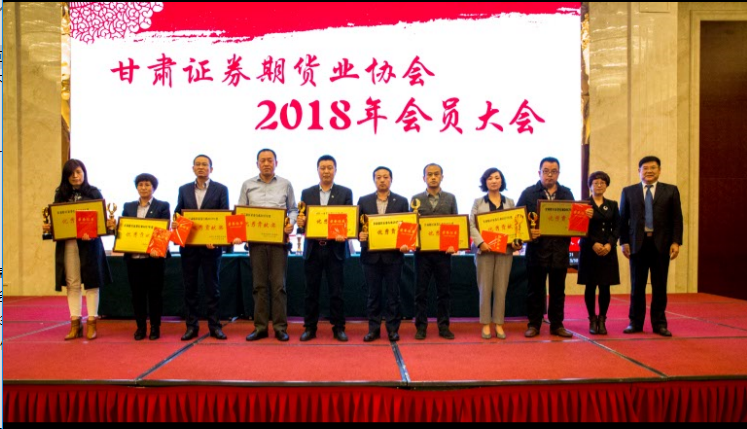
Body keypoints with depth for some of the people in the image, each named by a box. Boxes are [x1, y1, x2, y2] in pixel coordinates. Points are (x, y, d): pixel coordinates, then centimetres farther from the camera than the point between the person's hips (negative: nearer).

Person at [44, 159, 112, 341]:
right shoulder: (61, 195, 9)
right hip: (67, 244, 2)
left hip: (89, 243, -2)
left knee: (91, 282, 2)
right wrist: (48, 227, -10)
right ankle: (75, 323, 14)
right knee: (72, 283, 6)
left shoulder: (94, 193, 2)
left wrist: (108, 224, -21)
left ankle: (91, 323, 9)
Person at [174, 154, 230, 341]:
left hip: (211, 245, -2)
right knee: (189, 286, 7)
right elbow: (178, 213, 11)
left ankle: (215, 326, 10)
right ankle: (192, 326, 15)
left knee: (212, 287, 3)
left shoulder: (221, 189, 2)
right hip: (188, 245, 3)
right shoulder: (184, 189, 10)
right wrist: (175, 224, -12)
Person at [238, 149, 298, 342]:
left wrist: (291, 223, -8)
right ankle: (260, 327, 11)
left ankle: (280, 327, 5)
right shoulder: (248, 185, 10)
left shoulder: (285, 185, 9)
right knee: (259, 285, 5)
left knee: (278, 285, -1)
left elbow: (293, 209, 11)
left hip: (279, 239, -1)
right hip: (255, 240, 1)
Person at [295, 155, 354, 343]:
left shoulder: (345, 193, 4)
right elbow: (302, 220, 6)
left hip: (335, 248, -1)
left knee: (336, 291, 3)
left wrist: (344, 234, -20)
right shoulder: (307, 193, 9)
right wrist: (300, 223, -17)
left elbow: (350, 219, -1)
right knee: (311, 290, 8)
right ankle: (310, 327, 18)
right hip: (313, 248, 2)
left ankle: (338, 328, 13)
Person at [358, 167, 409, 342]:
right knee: (373, 294, 8)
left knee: (393, 294, 5)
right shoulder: (364, 201, 8)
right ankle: (373, 328, 16)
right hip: (371, 254, 1)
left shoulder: (402, 201, 5)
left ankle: (393, 328, 15)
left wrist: (406, 244, -14)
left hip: (393, 254, -1)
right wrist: (360, 235, -14)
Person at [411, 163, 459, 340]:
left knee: (444, 291, 6)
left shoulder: (450, 198, 7)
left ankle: (443, 326, 16)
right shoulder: (416, 199, 5)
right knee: (421, 291, 4)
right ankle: (421, 326, 13)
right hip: (422, 251, 0)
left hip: (443, 251, 1)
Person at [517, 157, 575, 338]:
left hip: (560, 249, 3)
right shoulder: (529, 193, 1)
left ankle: (557, 324, 20)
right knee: (536, 289, 6)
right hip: (537, 248, -2)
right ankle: (534, 324, 15)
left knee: (558, 290, 10)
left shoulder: (567, 193, 12)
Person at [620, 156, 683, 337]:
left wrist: (676, 242, -6)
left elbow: (677, 218, 3)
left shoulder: (671, 191, 7)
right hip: (637, 244, 0)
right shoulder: (628, 191, 8)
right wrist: (624, 242, -3)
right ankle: (636, 323, 15)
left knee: (660, 286, 6)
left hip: (661, 245, 0)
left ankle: (659, 323, 16)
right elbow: (623, 219, 6)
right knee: (637, 286, 6)